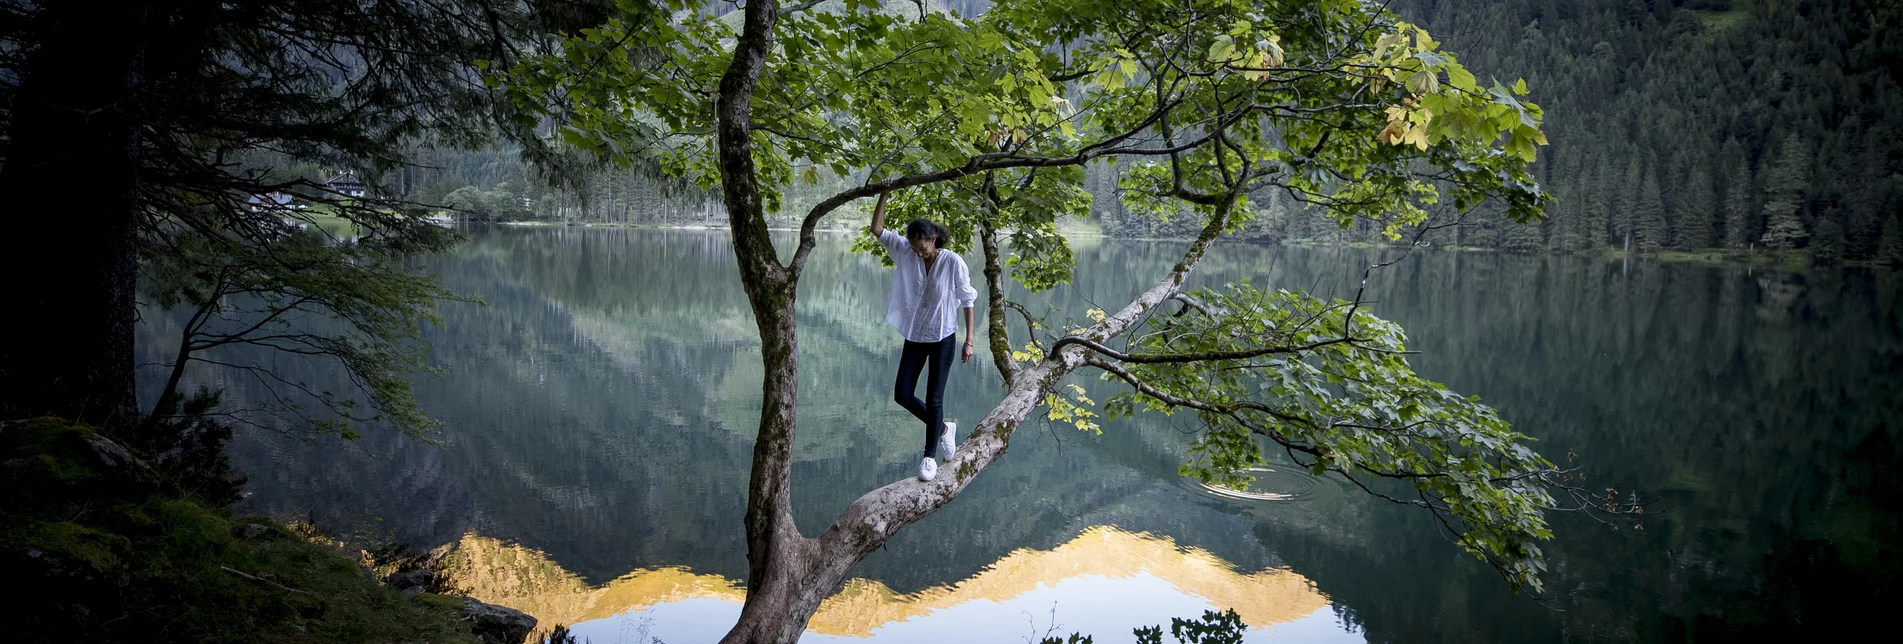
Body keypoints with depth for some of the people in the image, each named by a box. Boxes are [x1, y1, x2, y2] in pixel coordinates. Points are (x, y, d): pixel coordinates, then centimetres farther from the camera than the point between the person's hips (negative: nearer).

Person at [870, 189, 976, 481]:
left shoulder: (953, 263, -15)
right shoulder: (905, 252, -5)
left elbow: (967, 301, -8)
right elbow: (877, 229, -9)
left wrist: (969, 340, -8)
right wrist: (884, 197, -20)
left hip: (942, 339, -5)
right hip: (914, 337, 5)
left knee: (933, 399, -1)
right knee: (902, 394, 4)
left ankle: (930, 456, 14)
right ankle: (943, 429, 27)